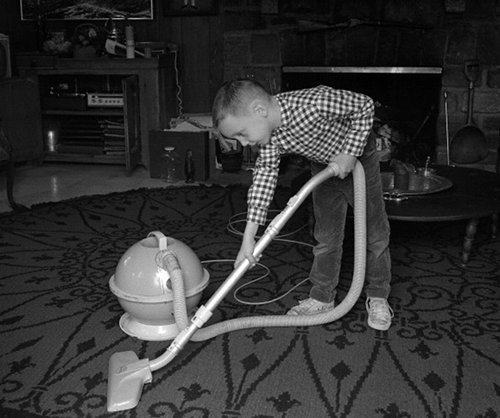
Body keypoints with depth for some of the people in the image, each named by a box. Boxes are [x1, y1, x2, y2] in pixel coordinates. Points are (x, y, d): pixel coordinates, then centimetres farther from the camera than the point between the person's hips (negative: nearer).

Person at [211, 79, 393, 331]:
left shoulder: (315, 103, -42)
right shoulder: (270, 136, -23)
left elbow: (365, 105, -29)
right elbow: (263, 178, -25)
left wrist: (350, 153, -30)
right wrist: (248, 237, -30)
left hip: (358, 158, -4)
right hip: (323, 167, 5)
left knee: (375, 233, 5)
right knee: (326, 237, 10)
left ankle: (378, 298, 20)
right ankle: (322, 298, 23)